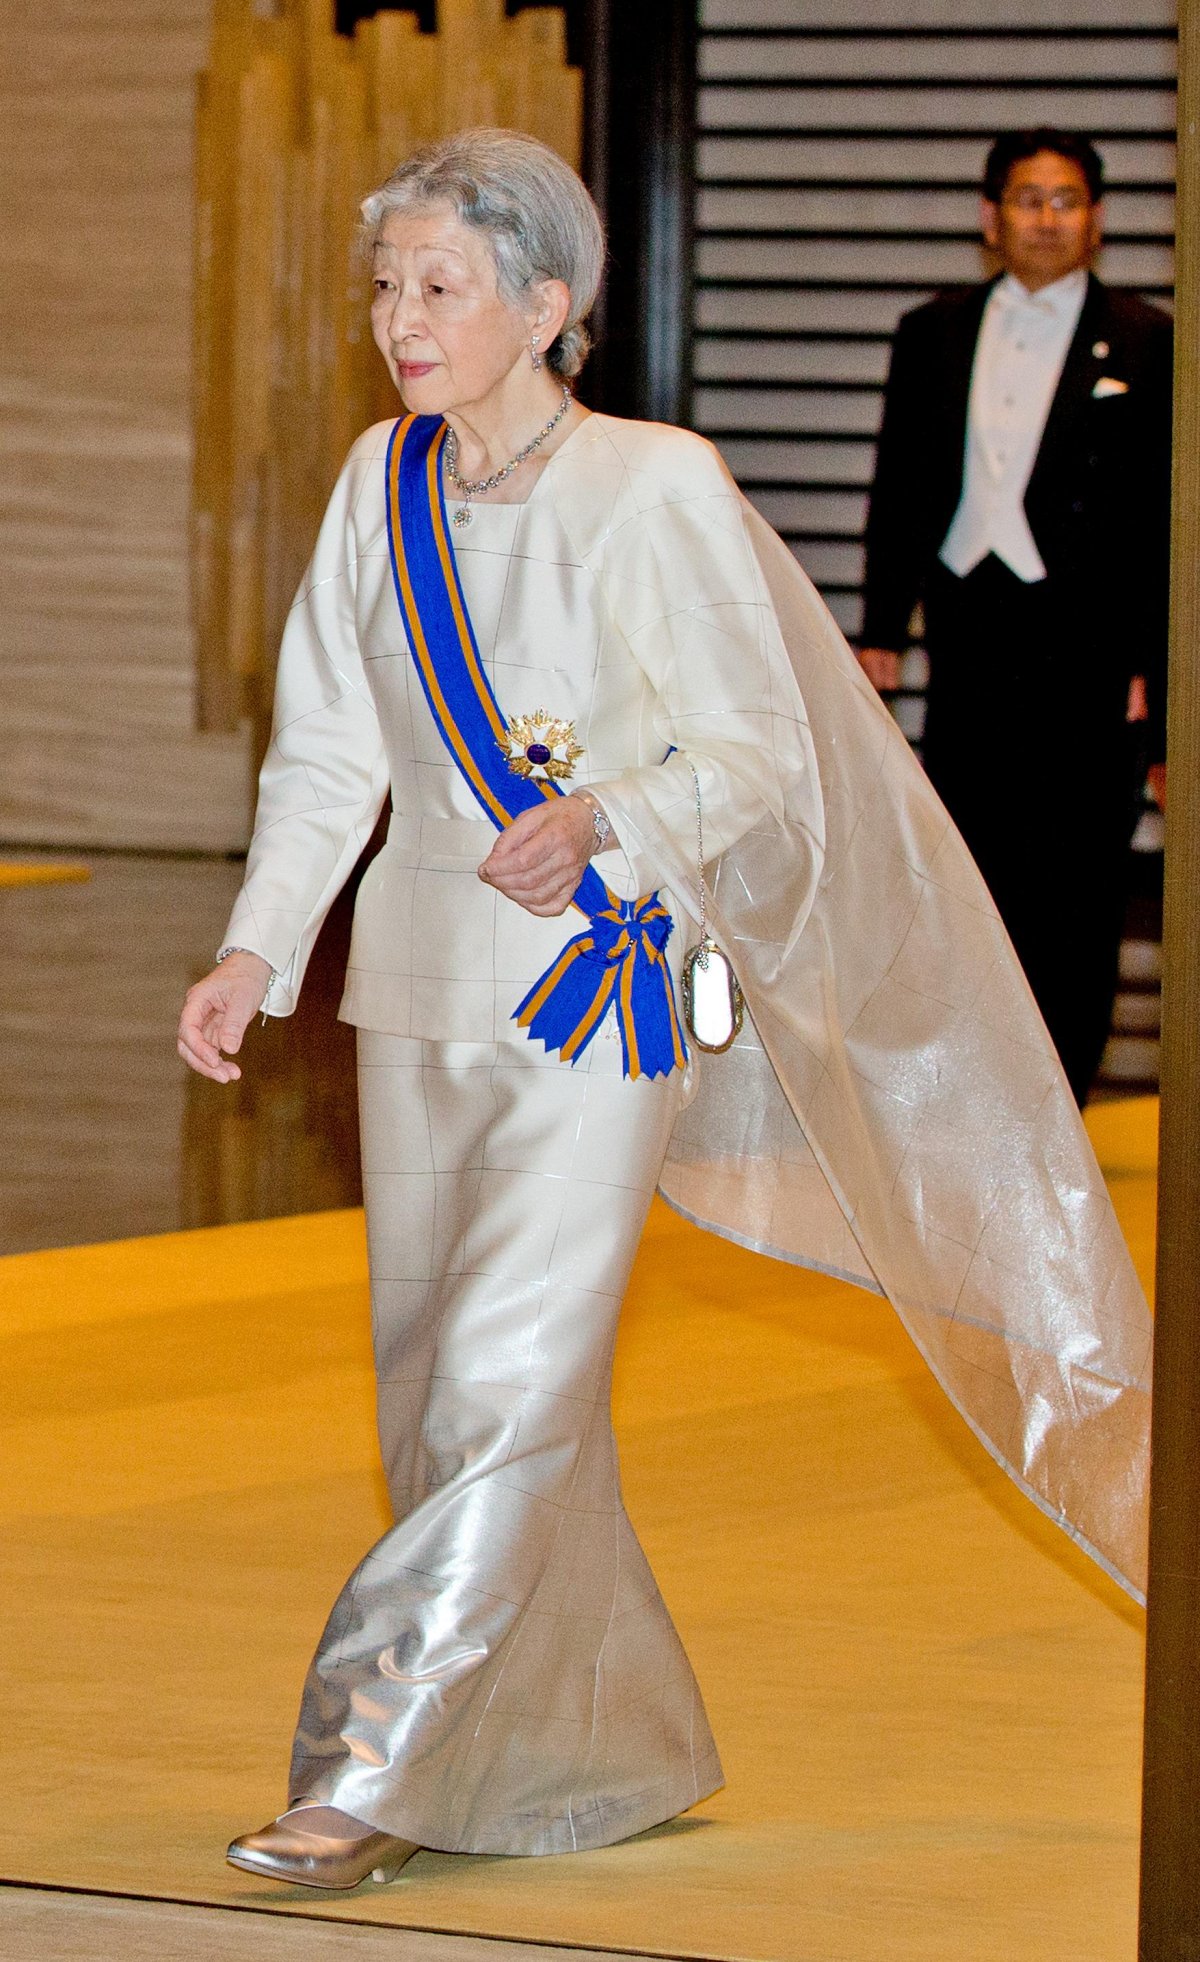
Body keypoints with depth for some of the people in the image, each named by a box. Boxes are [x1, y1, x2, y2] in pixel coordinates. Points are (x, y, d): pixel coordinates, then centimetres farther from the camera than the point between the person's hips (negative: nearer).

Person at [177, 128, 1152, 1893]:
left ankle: (371, 1773, -11)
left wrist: (600, 826, -31)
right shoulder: (384, 485, 3)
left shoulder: (654, 494, -14)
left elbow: (753, 752, -13)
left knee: (512, 1388, -12)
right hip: (428, 984, 7)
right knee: (434, 1382, 11)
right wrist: (258, 951, -4)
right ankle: (611, 1750, 25)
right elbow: (327, 753, 8)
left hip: (602, 992, -6)